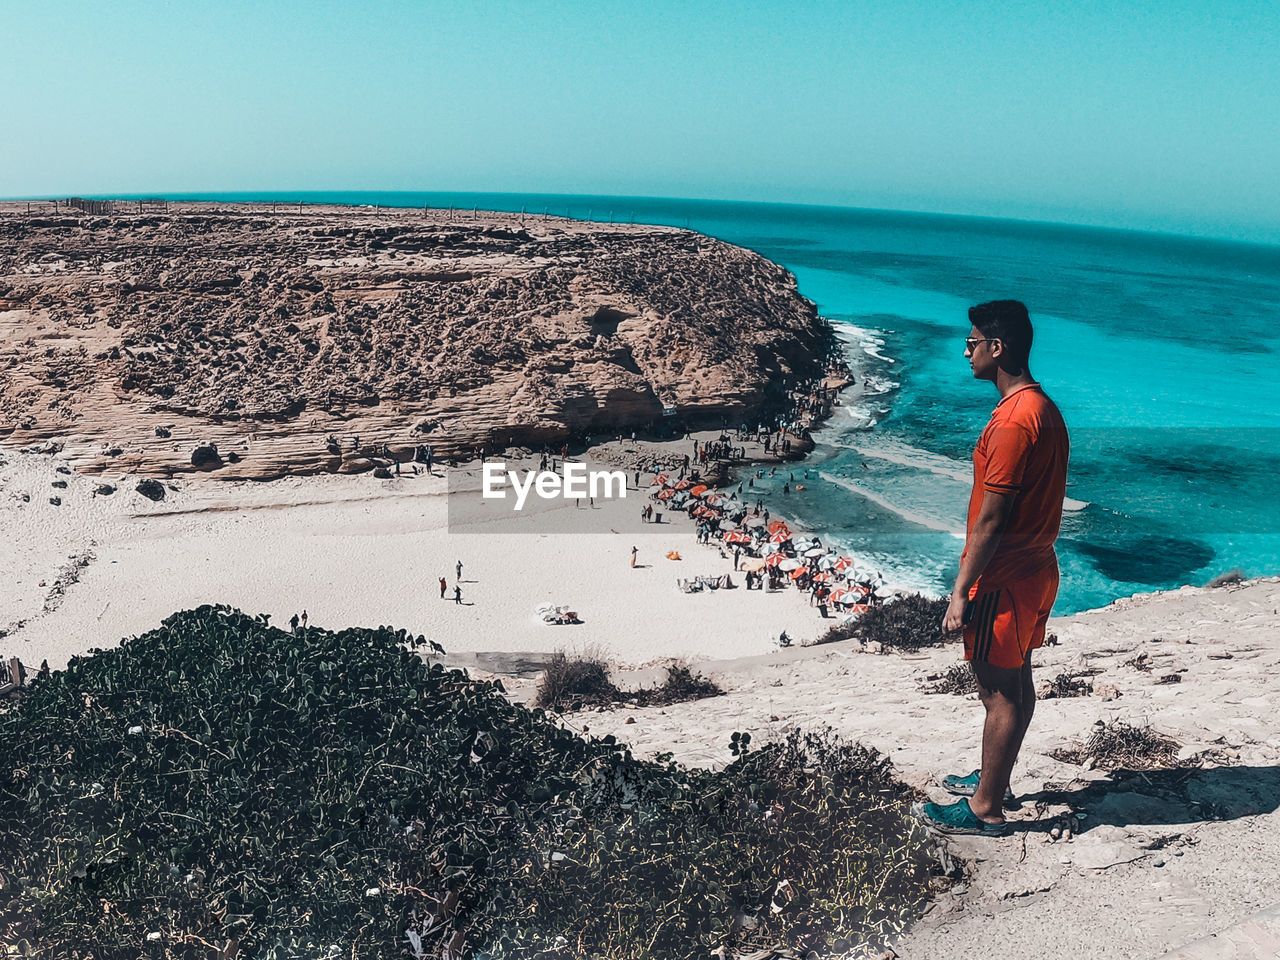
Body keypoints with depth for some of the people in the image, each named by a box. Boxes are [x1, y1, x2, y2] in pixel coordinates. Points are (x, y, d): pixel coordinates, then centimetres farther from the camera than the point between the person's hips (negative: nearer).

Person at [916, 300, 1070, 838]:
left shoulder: (1014, 419, -24)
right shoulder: (1042, 406, 8)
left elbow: (990, 520, -24)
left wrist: (960, 593, -19)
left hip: (1006, 581, -10)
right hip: (1034, 570, 10)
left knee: (999, 693, 2)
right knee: (1016, 682, 19)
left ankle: (986, 809, 16)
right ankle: (994, 780, 36)